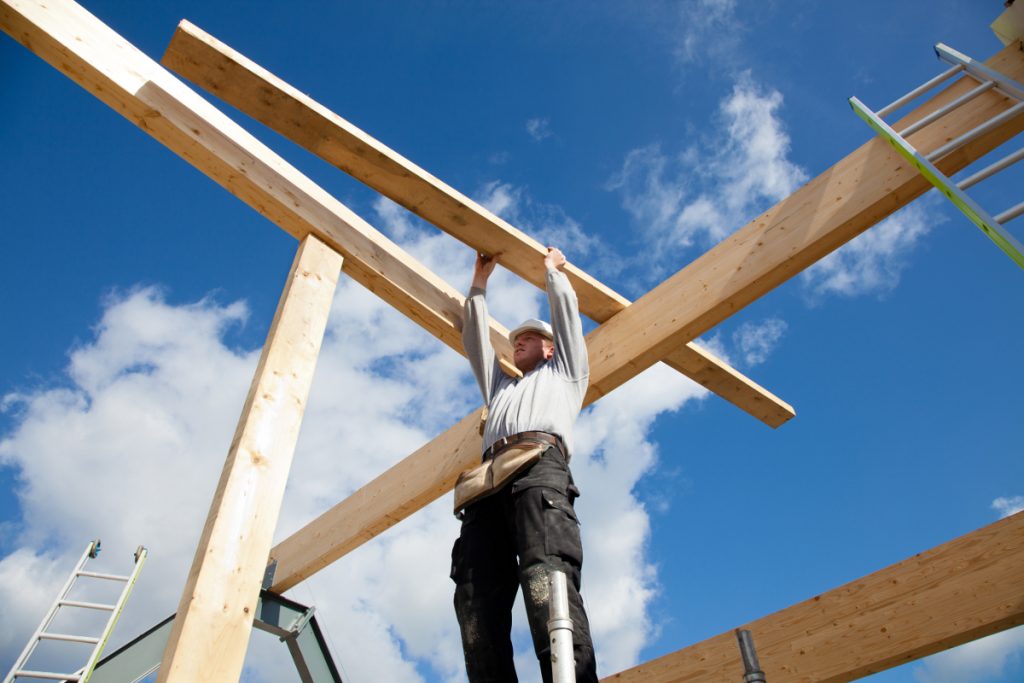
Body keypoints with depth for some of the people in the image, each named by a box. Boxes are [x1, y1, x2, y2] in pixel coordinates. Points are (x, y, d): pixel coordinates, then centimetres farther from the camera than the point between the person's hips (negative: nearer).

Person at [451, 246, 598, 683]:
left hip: (540, 464, -5)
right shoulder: (500, 386, 45)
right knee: (476, 594, -17)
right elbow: (474, 339, 47)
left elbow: (565, 310, 35)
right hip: (490, 481, 5)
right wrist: (479, 283, 54)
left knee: (546, 575, -29)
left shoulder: (564, 372, 34)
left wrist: (553, 268, 51)